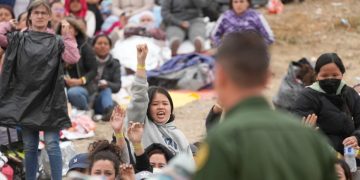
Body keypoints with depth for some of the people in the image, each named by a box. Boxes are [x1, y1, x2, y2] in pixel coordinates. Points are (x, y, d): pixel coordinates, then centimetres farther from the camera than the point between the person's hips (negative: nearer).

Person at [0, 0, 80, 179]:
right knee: (29, 147, 8)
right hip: (24, 99, 2)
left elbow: (73, 58, -11)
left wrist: (67, 35, -9)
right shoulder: (18, 38, 6)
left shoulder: (56, 41, 4)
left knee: (52, 145, -6)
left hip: (49, 99, -2)